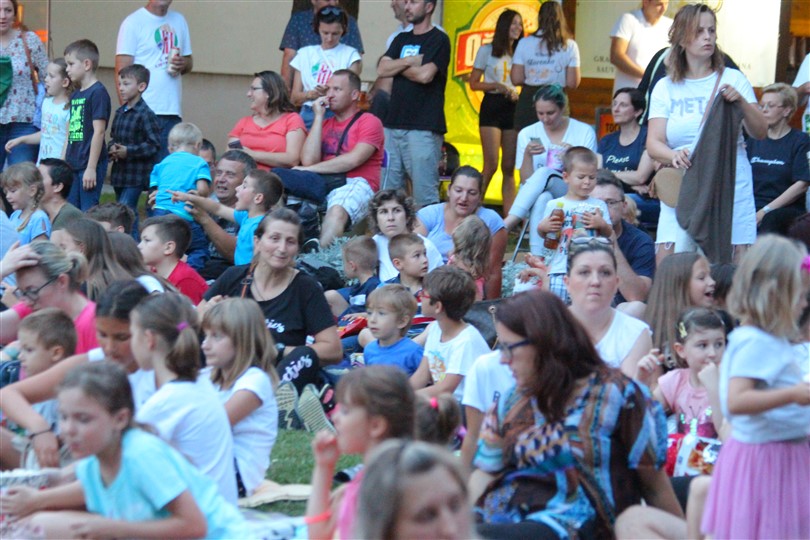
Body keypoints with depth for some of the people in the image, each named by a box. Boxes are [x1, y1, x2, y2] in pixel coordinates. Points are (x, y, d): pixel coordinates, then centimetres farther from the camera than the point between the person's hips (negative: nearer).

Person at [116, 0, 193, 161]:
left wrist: (183, 64, -2)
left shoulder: (179, 21, 16)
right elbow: (122, 71, -6)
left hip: (173, 111, 5)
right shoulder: (133, 22, -1)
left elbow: (189, 61, 23)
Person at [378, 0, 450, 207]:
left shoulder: (438, 40, 0)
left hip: (423, 128, -7)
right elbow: (382, 69, 7)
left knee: (425, 194, -10)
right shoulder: (401, 39, 20)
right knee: (387, 192, 5)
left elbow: (425, 74, -14)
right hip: (394, 124, 7)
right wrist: (410, 61, -6)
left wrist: (398, 66, 2)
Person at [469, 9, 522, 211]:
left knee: (509, 167, 2)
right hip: (492, 106, -3)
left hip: (514, 109, 3)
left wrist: (518, 94, -4)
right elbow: (473, 84, 2)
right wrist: (497, 86, -13)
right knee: (491, 165, -11)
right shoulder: (487, 51, 3)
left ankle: (509, 216, 2)